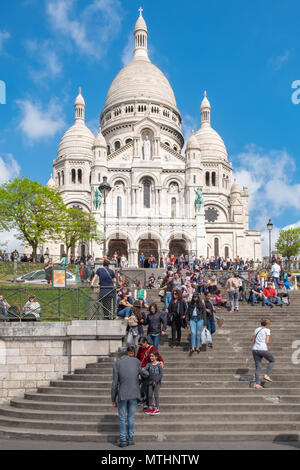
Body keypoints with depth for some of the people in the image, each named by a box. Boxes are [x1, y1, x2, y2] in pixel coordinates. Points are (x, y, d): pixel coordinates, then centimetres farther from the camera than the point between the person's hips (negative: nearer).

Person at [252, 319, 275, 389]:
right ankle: (267, 375, 6)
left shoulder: (256, 329, 17)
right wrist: (266, 344, 14)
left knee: (258, 367, 10)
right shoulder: (267, 330, -1)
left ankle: (257, 384, 1)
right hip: (263, 350, -6)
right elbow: (267, 342, -8)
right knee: (272, 361, 20)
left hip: (255, 350, 6)